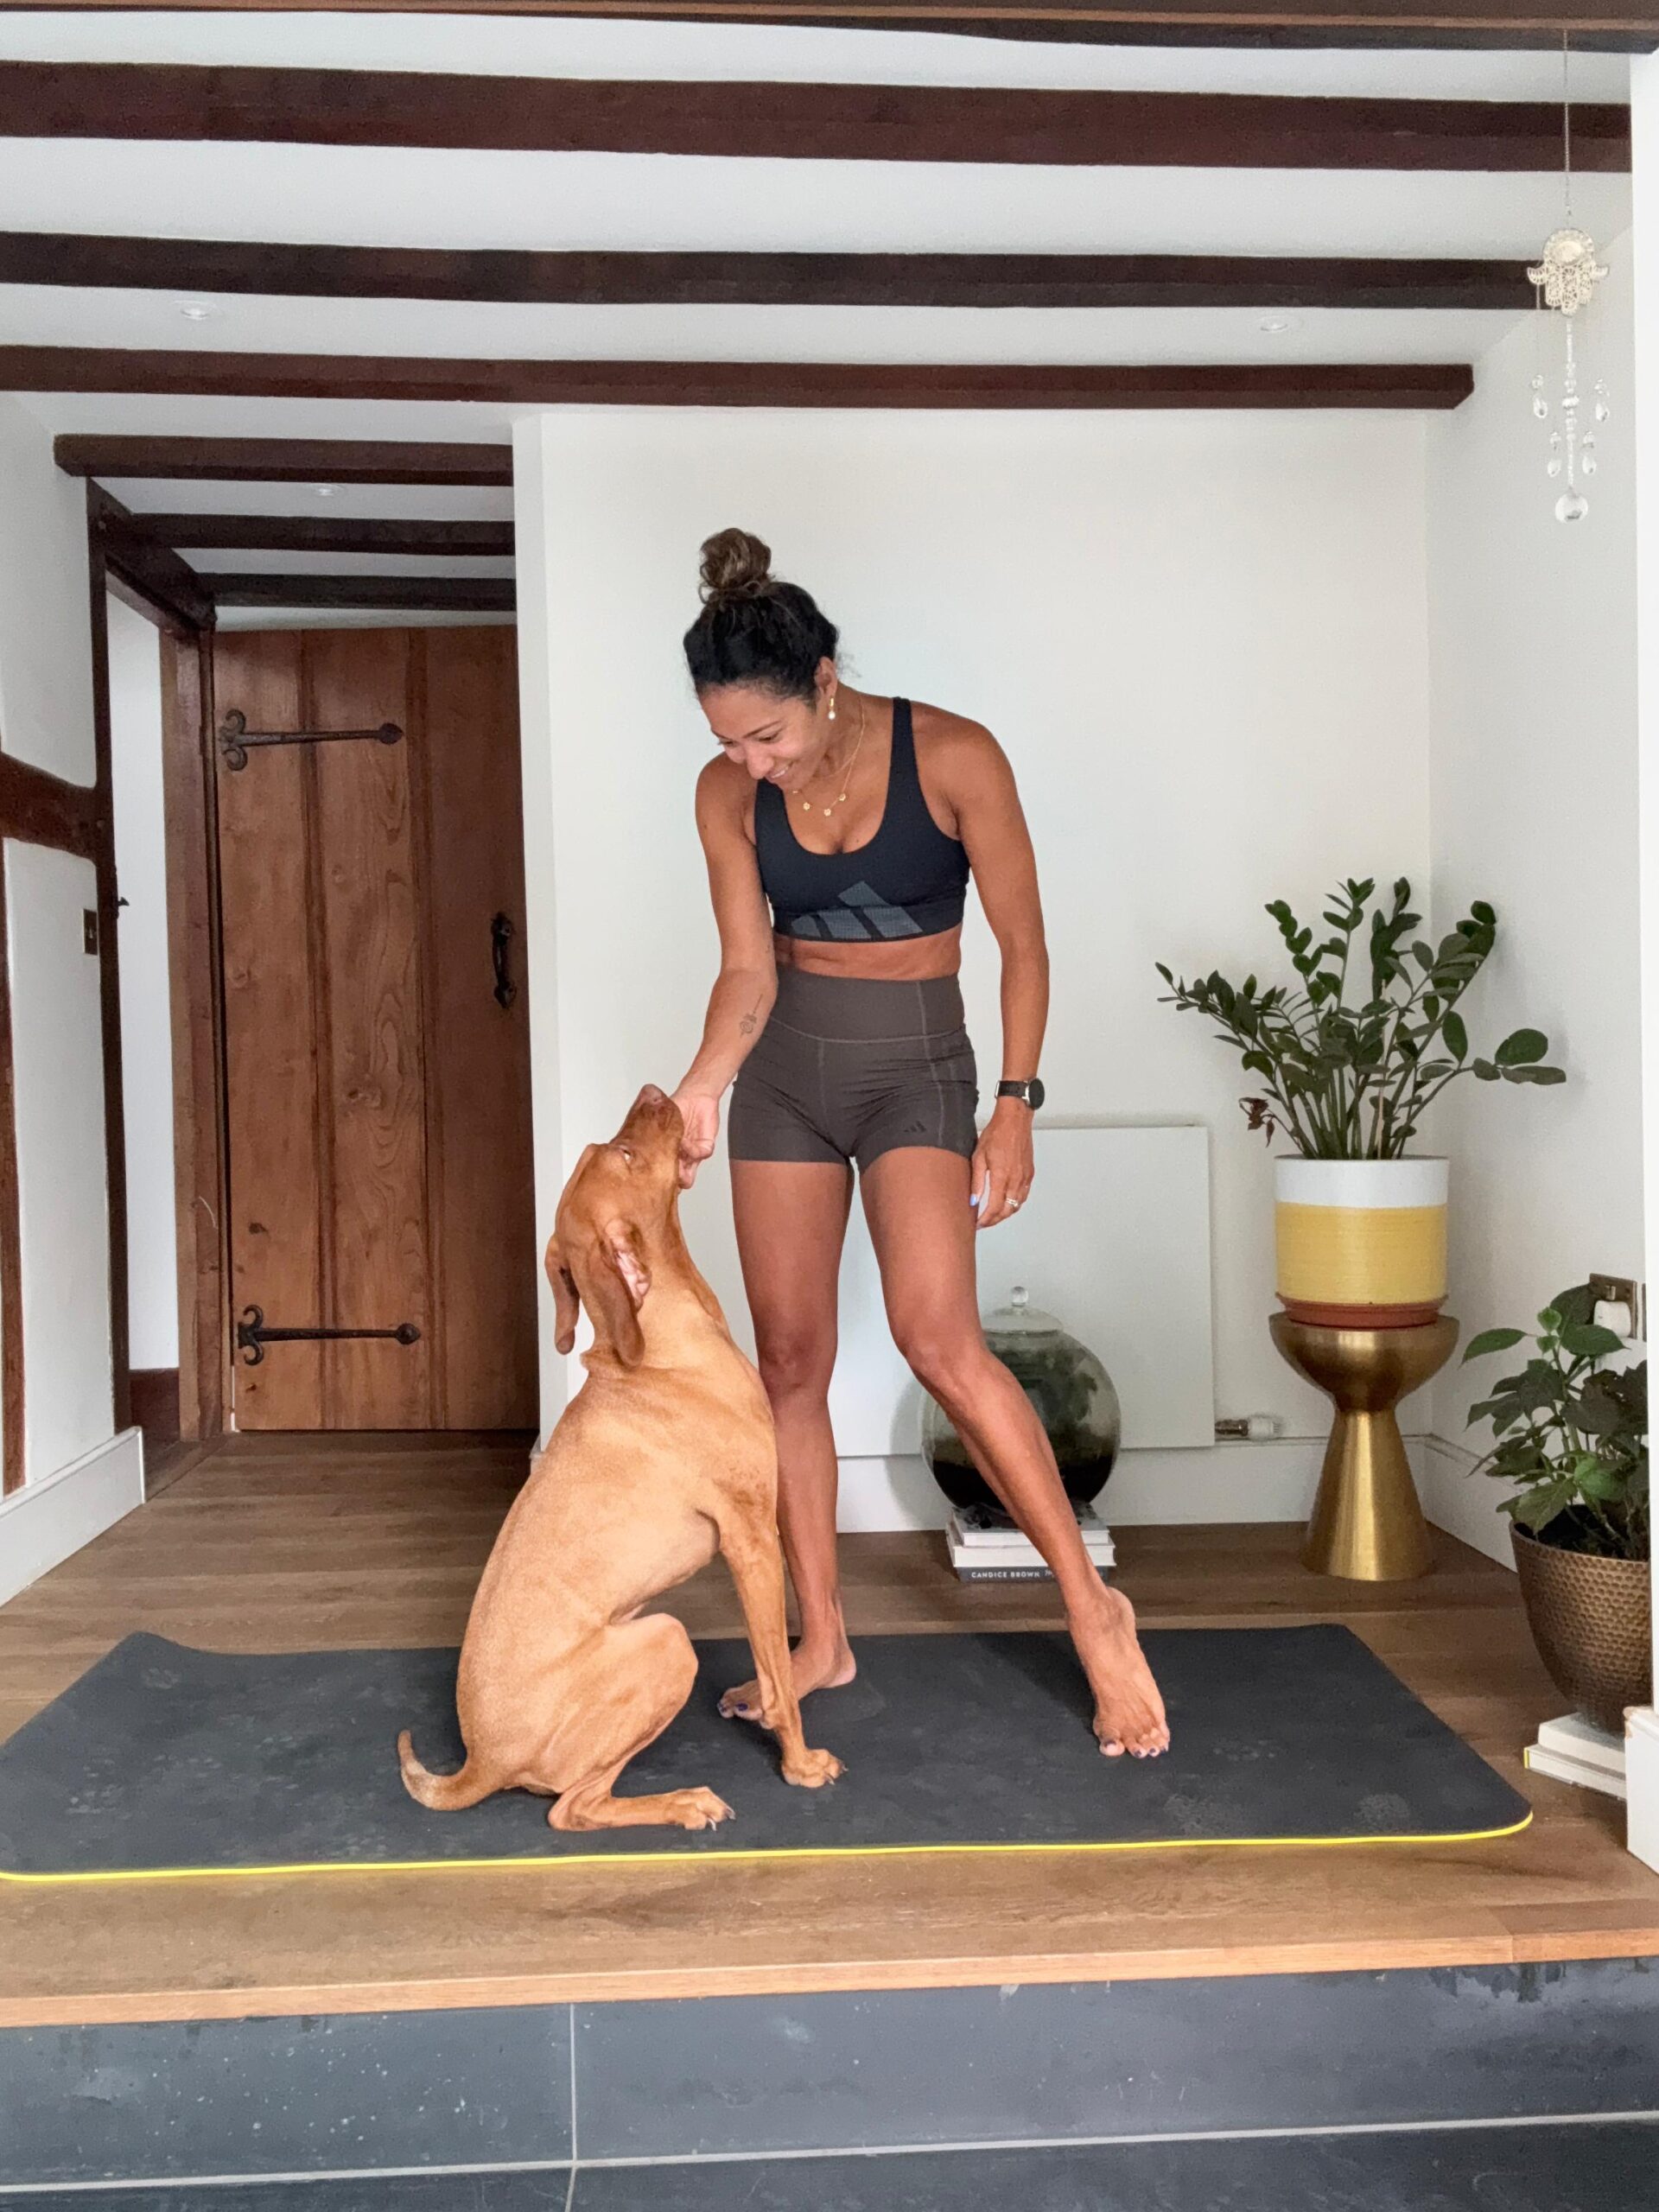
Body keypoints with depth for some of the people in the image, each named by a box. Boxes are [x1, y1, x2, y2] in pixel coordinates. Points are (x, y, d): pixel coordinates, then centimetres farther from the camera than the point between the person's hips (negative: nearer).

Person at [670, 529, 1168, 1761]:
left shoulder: (953, 756, -14)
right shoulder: (730, 795, -3)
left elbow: (1022, 943, -8)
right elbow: (748, 968, -6)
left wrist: (1015, 1106, -11)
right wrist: (703, 1086, -25)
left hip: (918, 1062, -4)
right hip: (786, 1067, 4)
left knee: (939, 1338, -22)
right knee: (790, 1356, 3)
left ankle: (1093, 1611, -7)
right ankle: (823, 1639, 17)